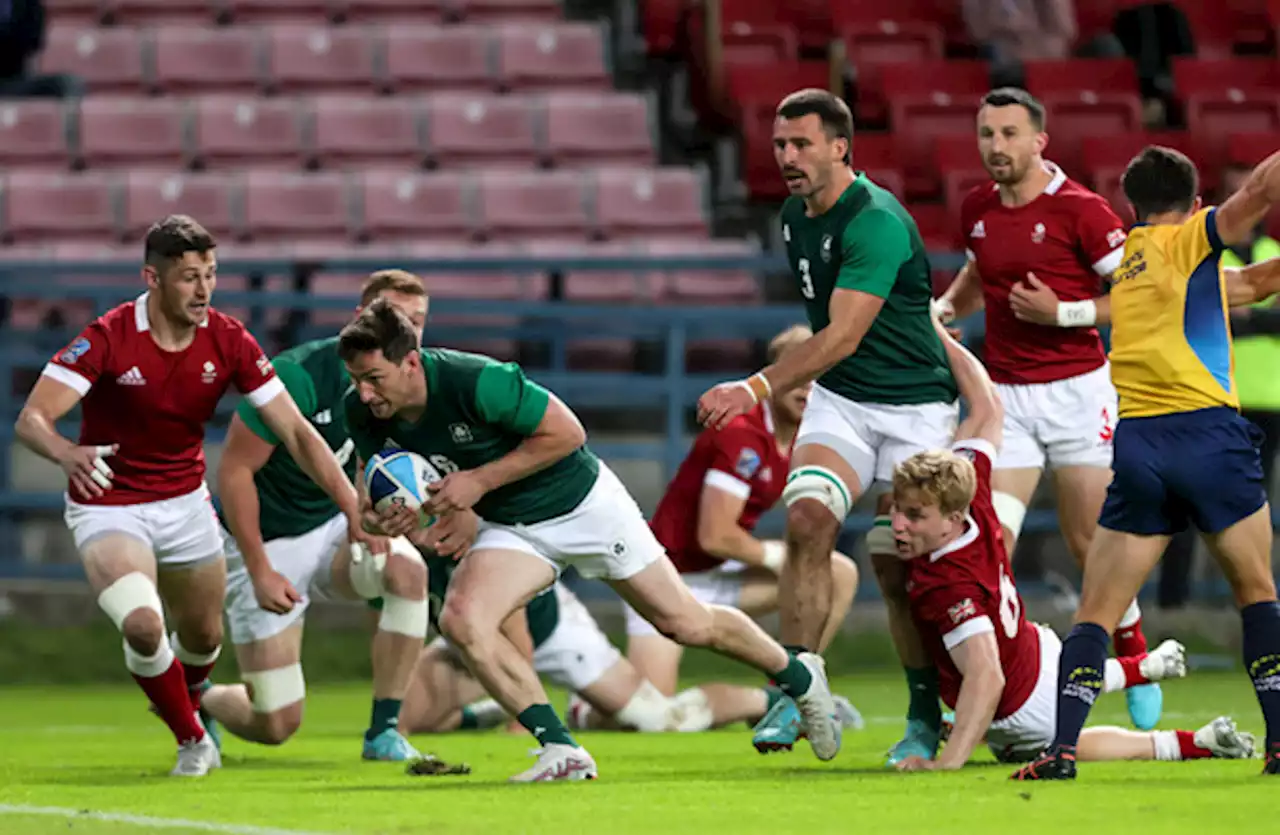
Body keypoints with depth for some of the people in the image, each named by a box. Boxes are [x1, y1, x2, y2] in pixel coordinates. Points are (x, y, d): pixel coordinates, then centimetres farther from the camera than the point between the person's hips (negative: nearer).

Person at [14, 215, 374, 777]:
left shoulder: (229, 342, -11)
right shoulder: (107, 340, -23)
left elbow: (295, 432, -10)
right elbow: (32, 419, -28)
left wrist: (354, 509, -20)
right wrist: (67, 454, -53)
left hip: (185, 501, 4)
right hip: (109, 506, -4)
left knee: (203, 638, 15)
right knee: (143, 625, -27)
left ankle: (183, 702, 53)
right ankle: (192, 740, -1)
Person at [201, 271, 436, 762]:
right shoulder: (298, 376, -25)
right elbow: (235, 469, -19)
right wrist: (260, 571, -20)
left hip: (332, 527, 5)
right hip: (265, 543, -5)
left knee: (408, 569, -30)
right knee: (275, 726, -6)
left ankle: (384, 731, -18)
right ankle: (196, 699, 31)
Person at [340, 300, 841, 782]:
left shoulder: (474, 382, -34)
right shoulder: (362, 412, -16)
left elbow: (566, 431, -24)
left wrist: (480, 480, -29)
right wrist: (396, 514, -21)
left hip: (581, 501, -5)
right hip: (510, 527, 5)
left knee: (685, 623, 5)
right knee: (460, 619, -23)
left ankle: (798, 677, 32)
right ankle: (562, 751, -16)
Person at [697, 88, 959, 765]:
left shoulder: (876, 222, -23)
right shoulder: (795, 214, 5)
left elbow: (842, 336, -29)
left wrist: (759, 388, -35)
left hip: (914, 406, -6)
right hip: (838, 397, 6)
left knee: (898, 566, -6)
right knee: (806, 515, -17)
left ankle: (925, 718, 10)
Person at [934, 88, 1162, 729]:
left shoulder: (1080, 209, -10)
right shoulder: (977, 211, 7)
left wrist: (1061, 312, -18)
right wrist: (943, 309, 9)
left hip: (1077, 389, -4)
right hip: (1005, 394, 4)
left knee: (1091, 544, 2)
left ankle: (1135, 658, 25)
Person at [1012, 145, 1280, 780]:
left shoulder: (1117, 260, 22)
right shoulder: (1189, 241, 6)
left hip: (1135, 444, 3)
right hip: (1209, 432, -3)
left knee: (1095, 615, 5)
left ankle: (1062, 750, -11)